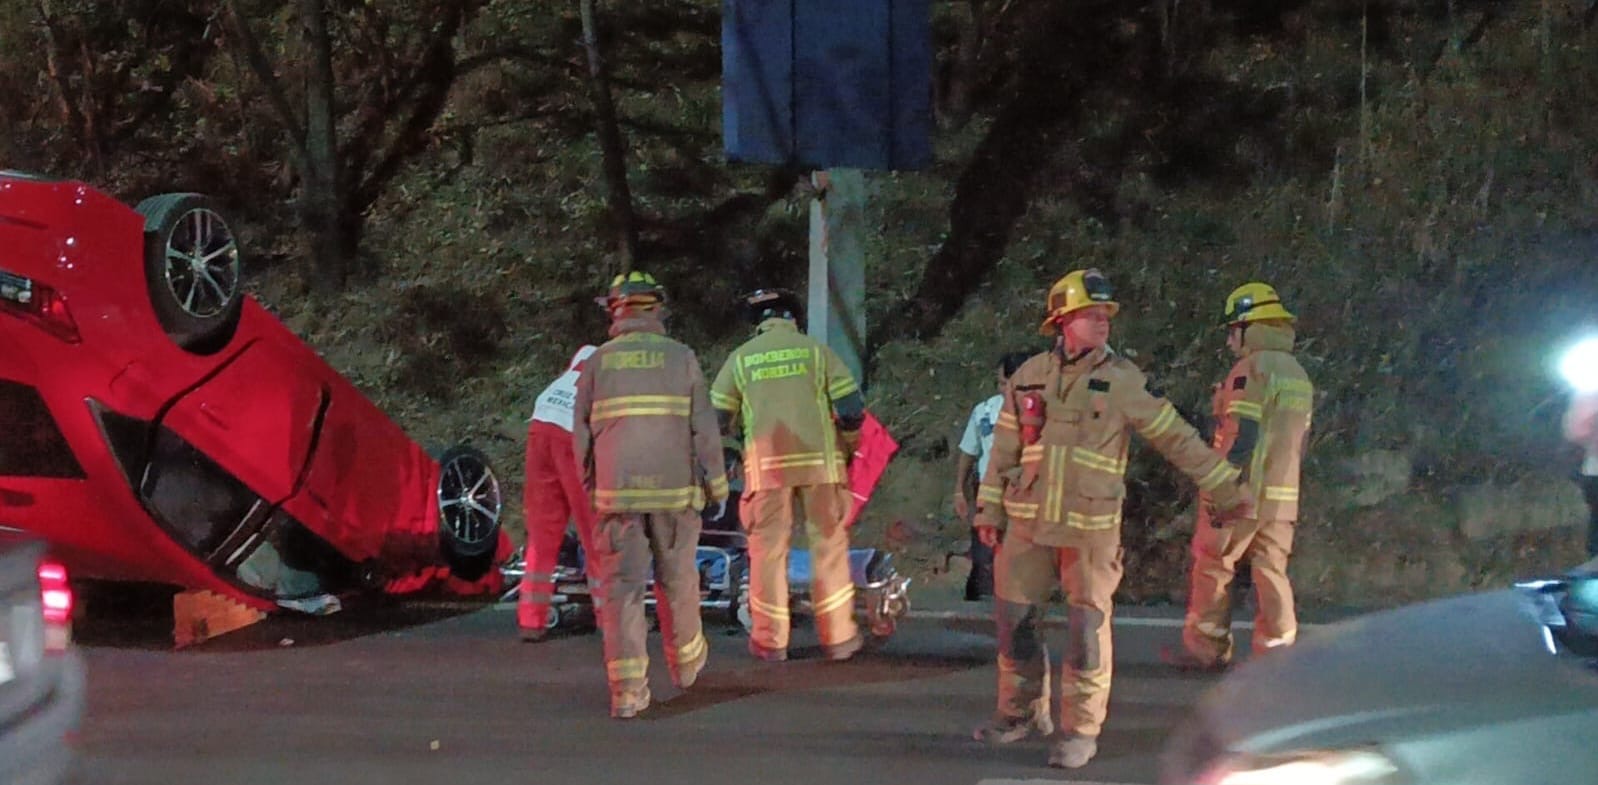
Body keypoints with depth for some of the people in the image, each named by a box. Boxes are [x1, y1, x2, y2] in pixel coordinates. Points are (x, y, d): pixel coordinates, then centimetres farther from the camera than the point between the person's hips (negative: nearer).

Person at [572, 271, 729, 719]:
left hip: (617, 493, 0)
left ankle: (627, 690, -7)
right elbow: (704, 429, 0)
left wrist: (590, 486, 18)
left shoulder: (598, 363, 4)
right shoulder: (682, 359, 1)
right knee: (676, 578, 17)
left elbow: (581, 434, 7)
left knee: (621, 586, 0)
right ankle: (686, 661, 36)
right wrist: (716, 485, 9)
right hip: (674, 490, 0)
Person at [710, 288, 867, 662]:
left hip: (766, 465, 1)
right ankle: (838, 637, 9)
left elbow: (717, 418, 7)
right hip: (819, 462, 0)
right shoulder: (816, 350, 6)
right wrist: (847, 446, 16)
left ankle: (770, 641, 10)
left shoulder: (741, 358, 8)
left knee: (769, 550, 6)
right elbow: (851, 410, 0)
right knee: (829, 546, 6)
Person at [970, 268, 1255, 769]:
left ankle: (1080, 731, 9)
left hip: (1091, 529, -3)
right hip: (1028, 523, 3)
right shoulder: (1029, 376, 5)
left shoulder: (1122, 381, -4)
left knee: (1088, 628, -2)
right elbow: (1005, 448, 11)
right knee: (1015, 619, 8)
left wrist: (1226, 490, -3)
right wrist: (989, 509, 8)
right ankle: (1021, 712, 27)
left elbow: (1177, 439, -2)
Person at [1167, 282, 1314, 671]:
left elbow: (1241, 434, -18)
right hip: (1282, 498, 8)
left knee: (1212, 567, 2)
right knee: (1271, 573, 8)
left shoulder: (1252, 368, -11)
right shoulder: (1300, 376, 17)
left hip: (1241, 493, -8)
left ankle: (1205, 649, 7)